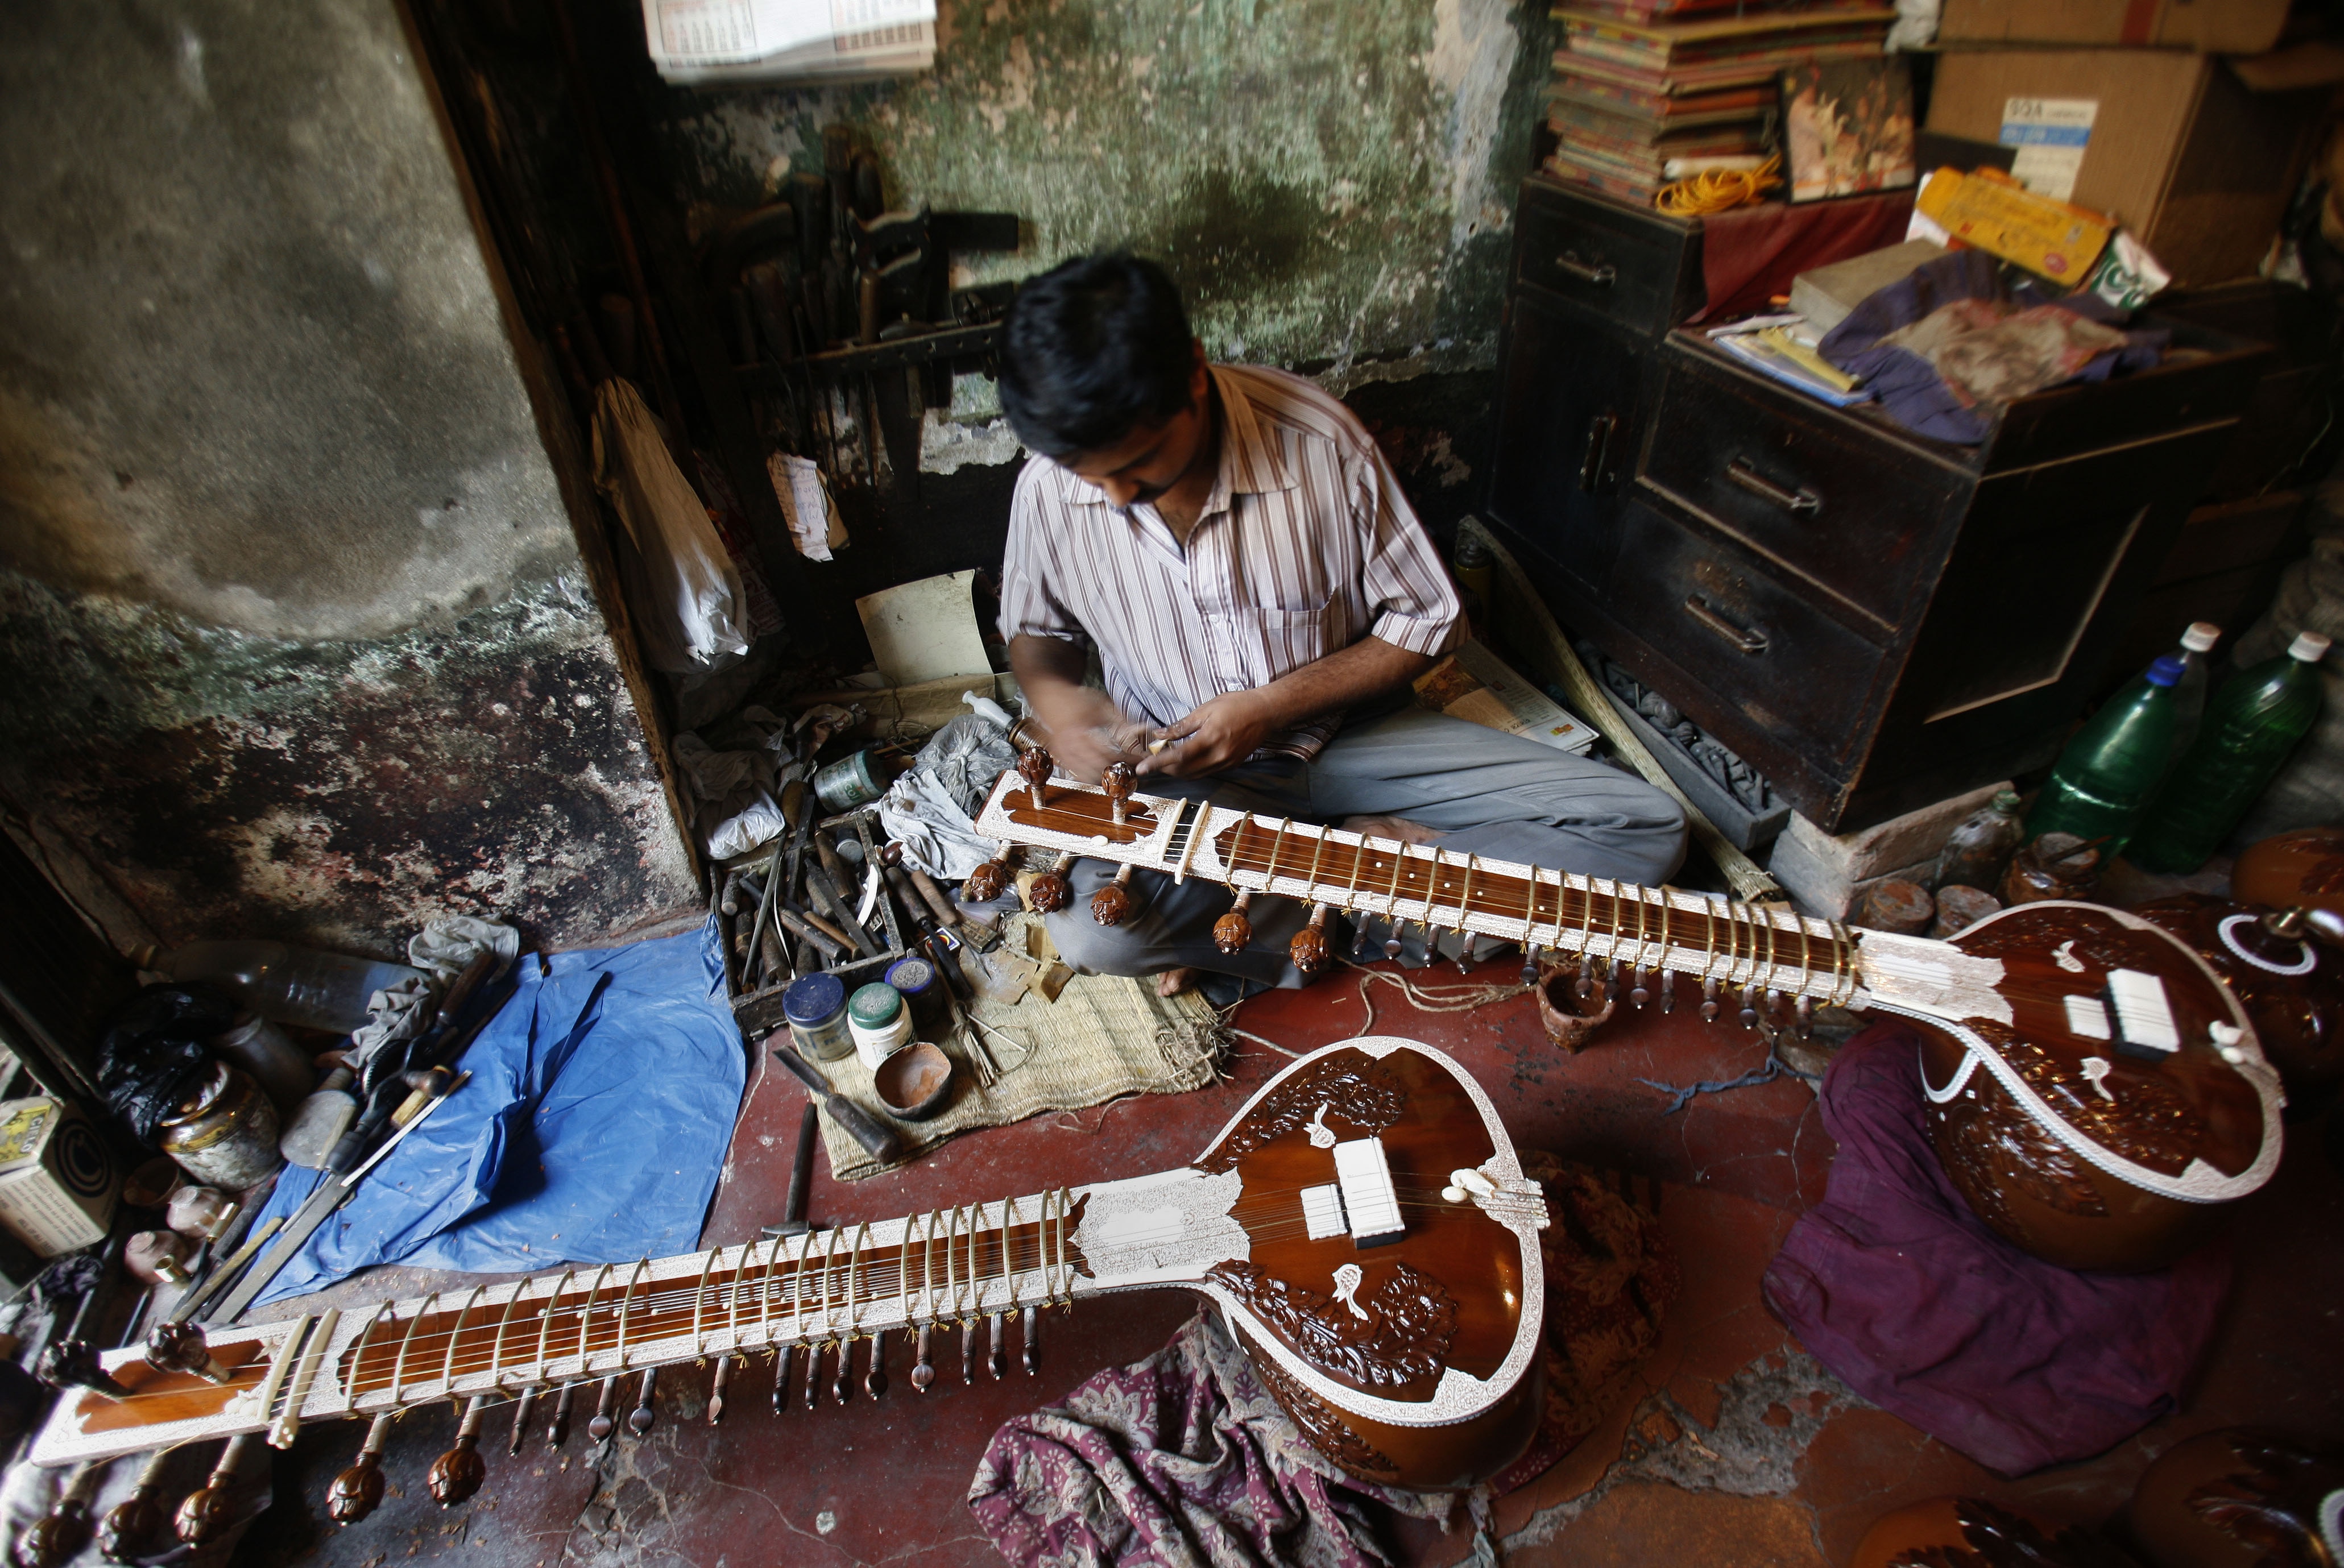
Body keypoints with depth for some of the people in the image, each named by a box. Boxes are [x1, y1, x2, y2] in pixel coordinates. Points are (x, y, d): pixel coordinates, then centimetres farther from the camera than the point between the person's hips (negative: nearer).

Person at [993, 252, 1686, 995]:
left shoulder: (1319, 442, -19)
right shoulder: (1049, 488, -12)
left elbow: (1428, 619, -8)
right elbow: (1034, 627, 9)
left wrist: (1272, 706, -18)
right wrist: (1052, 695, -15)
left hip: (1341, 732, 1)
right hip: (1174, 766, 0)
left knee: (1646, 829, -12)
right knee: (1089, 931, -34)